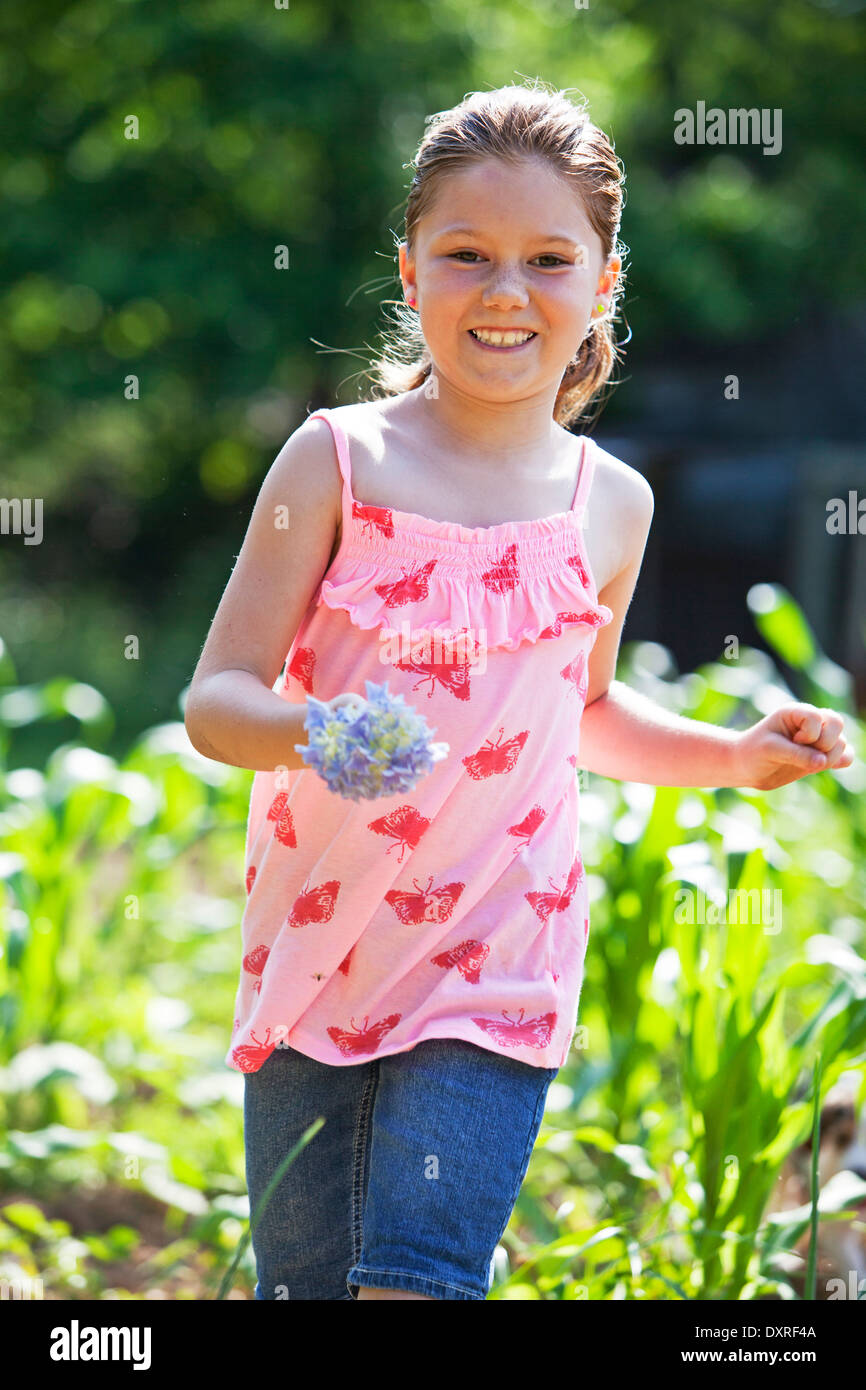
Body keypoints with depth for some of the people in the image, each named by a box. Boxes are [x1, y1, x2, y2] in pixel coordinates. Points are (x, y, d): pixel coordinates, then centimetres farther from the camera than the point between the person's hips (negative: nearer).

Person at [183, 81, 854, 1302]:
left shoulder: (610, 504, 4)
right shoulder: (338, 462, -4)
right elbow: (216, 699, -7)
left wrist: (736, 755, 9)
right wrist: (310, 732, -28)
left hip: (495, 963, 0)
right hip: (317, 946, 0)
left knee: (418, 1278, -13)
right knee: (303, 1285, 8)